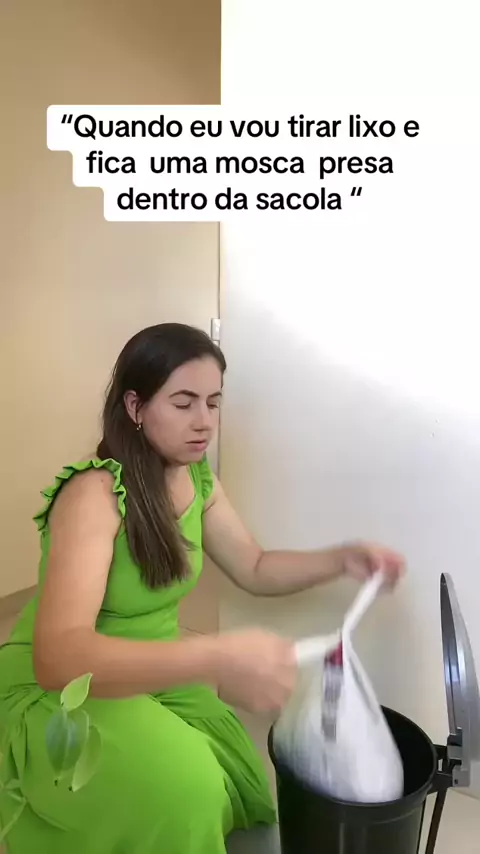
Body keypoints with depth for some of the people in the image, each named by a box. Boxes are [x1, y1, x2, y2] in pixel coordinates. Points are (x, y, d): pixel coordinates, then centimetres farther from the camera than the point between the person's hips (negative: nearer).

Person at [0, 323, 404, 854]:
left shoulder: (197, 482, -5)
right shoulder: (94, 495, -29)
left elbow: (255, 570, 6)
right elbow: (57, 656, -39)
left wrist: (340, 559, -11)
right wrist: (216, 659, -52)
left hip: (151, 676, 6)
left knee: (240, 794, -5)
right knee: (183, 787, -27)